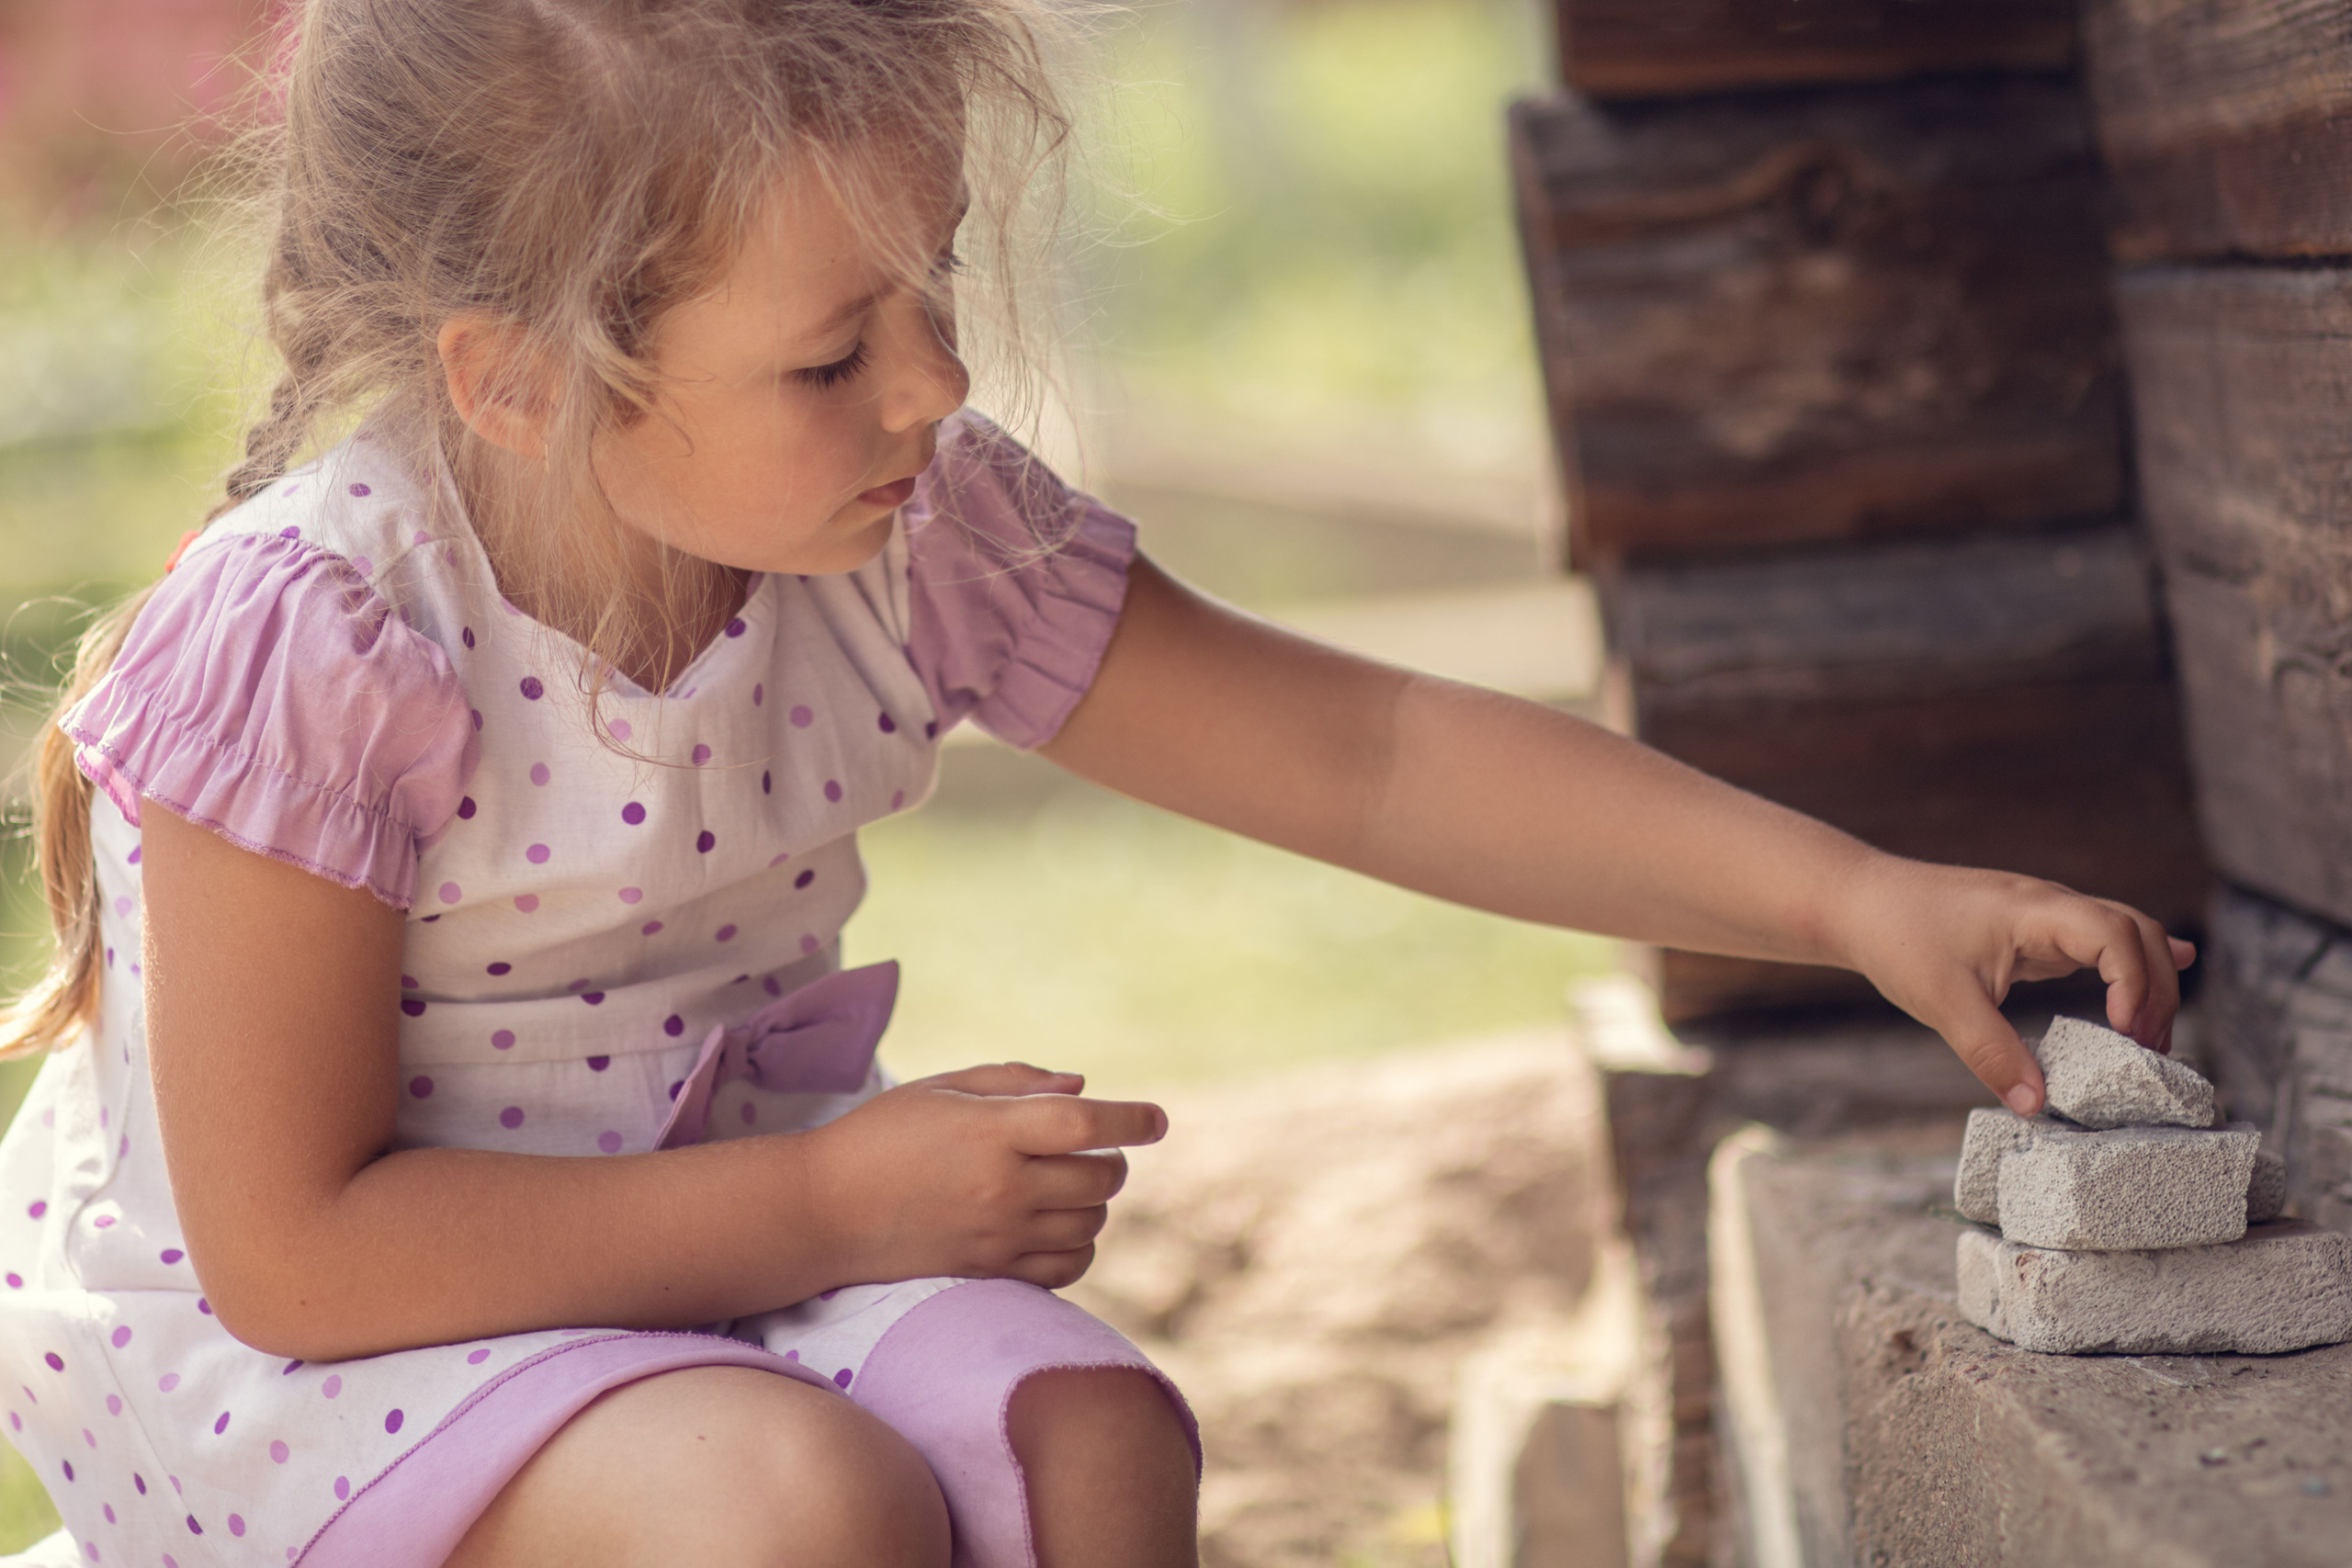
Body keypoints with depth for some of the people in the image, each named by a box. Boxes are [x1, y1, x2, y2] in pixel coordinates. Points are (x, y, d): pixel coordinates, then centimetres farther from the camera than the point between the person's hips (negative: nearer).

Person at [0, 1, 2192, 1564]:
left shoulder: (910, 530, -10)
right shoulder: (310, 647, -27)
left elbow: (1360, 752, -5)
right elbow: (292, 1247, -24)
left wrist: (1856, 899, -12)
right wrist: (843, 1201, -22)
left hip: (708, 1240, 6)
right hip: (266, 1354, -5)